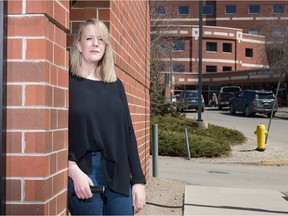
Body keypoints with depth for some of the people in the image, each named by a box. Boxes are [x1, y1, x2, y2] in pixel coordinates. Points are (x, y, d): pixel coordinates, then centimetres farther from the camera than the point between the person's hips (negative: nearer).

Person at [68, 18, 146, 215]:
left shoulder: (115, 85, 12)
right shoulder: (68, 83, -1)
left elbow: (128, 133, 10)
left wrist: (138, 180, 5)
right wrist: (74, 172, -18)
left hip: (118, 176, 4)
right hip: (82, 173, -4)